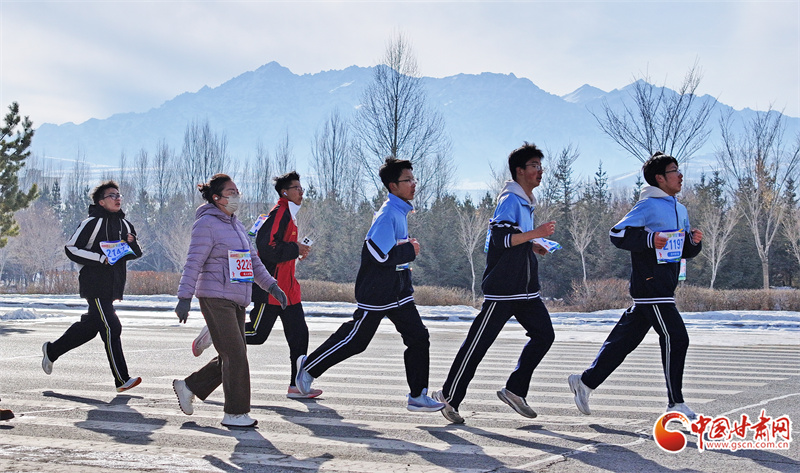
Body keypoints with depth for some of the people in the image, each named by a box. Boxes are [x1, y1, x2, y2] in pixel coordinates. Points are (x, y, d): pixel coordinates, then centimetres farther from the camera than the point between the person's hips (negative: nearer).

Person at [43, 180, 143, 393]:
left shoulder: (125, 224, 14)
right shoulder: (92, 223, -8)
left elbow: (136, 253, 20)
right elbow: (71, 249, -11)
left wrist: (132, 244, -4)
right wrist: (101, 258, -19)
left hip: (113, 286, 8)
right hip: (95, 285, -8)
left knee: (90, 325, 18)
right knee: (111, 328, -12)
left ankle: (52, 350, 38)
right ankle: (121, 379, -10)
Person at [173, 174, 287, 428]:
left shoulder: (236, 225, 18)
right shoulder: (206, 224, -8)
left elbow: (252, 260, 23)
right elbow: (193, 263, -14)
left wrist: (271, 285, 16)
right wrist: (185, 297, -19)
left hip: (237, 300, 9)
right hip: (215, 298, -9)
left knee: (231, 356, 10)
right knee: (235, 355, -9)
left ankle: (188, 386, 25)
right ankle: (235, 413, 0)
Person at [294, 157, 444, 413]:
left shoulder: (400, 211, 12)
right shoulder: (388, 214, -19)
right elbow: (378, 253, -27)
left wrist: (403, 261, 11)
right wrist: (409, 251, -15)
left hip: (398, 291, 9)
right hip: (377, 293, -9)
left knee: (418, 337, 2)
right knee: (355, 340, 2)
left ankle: (418, 396, 8)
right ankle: (309, 366, 21)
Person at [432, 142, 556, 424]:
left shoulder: (525, 202, 18)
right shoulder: (509, 200, -12)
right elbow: (498, 239, -24)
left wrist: (531, 246, 15)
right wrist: (536, 233, -25)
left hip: (525, 289, 9)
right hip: (503, 287, -9)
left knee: (544, 335, 1)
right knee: (478, 343, -4)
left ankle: (514, 390, 8)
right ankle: (449, 397, 6)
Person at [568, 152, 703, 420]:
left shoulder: (680, 210, 20)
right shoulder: (649, 205, -9)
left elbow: (686, 251, 24)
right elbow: (617, 234, -15)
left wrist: (694, 241, 3)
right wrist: (649, 239, -24)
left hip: (664, 287, 9)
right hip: (650, 285, -9)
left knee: (624, 339, 10)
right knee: (675, 338, -9)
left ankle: (585, 382, 18)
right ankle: (676, 404, -1)